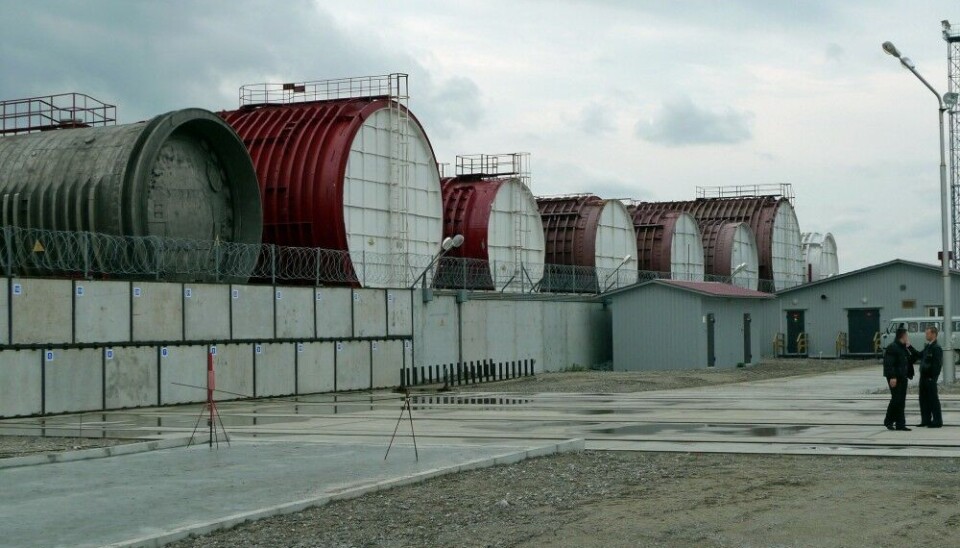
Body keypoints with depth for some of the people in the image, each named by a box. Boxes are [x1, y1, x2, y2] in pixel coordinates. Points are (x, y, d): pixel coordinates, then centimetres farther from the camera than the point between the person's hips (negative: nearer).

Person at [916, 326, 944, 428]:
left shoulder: (936, 348, -14)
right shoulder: (927, 346, 14)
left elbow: (938, 364, -18)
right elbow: (919, 355, 21)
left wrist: (932, 377, -19)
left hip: (930, 378, -9)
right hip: (924, 377, 9)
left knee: (933, 399, -2)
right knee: (923, 399, 12)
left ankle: (937, 421, 5)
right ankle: (926, 420, 19)